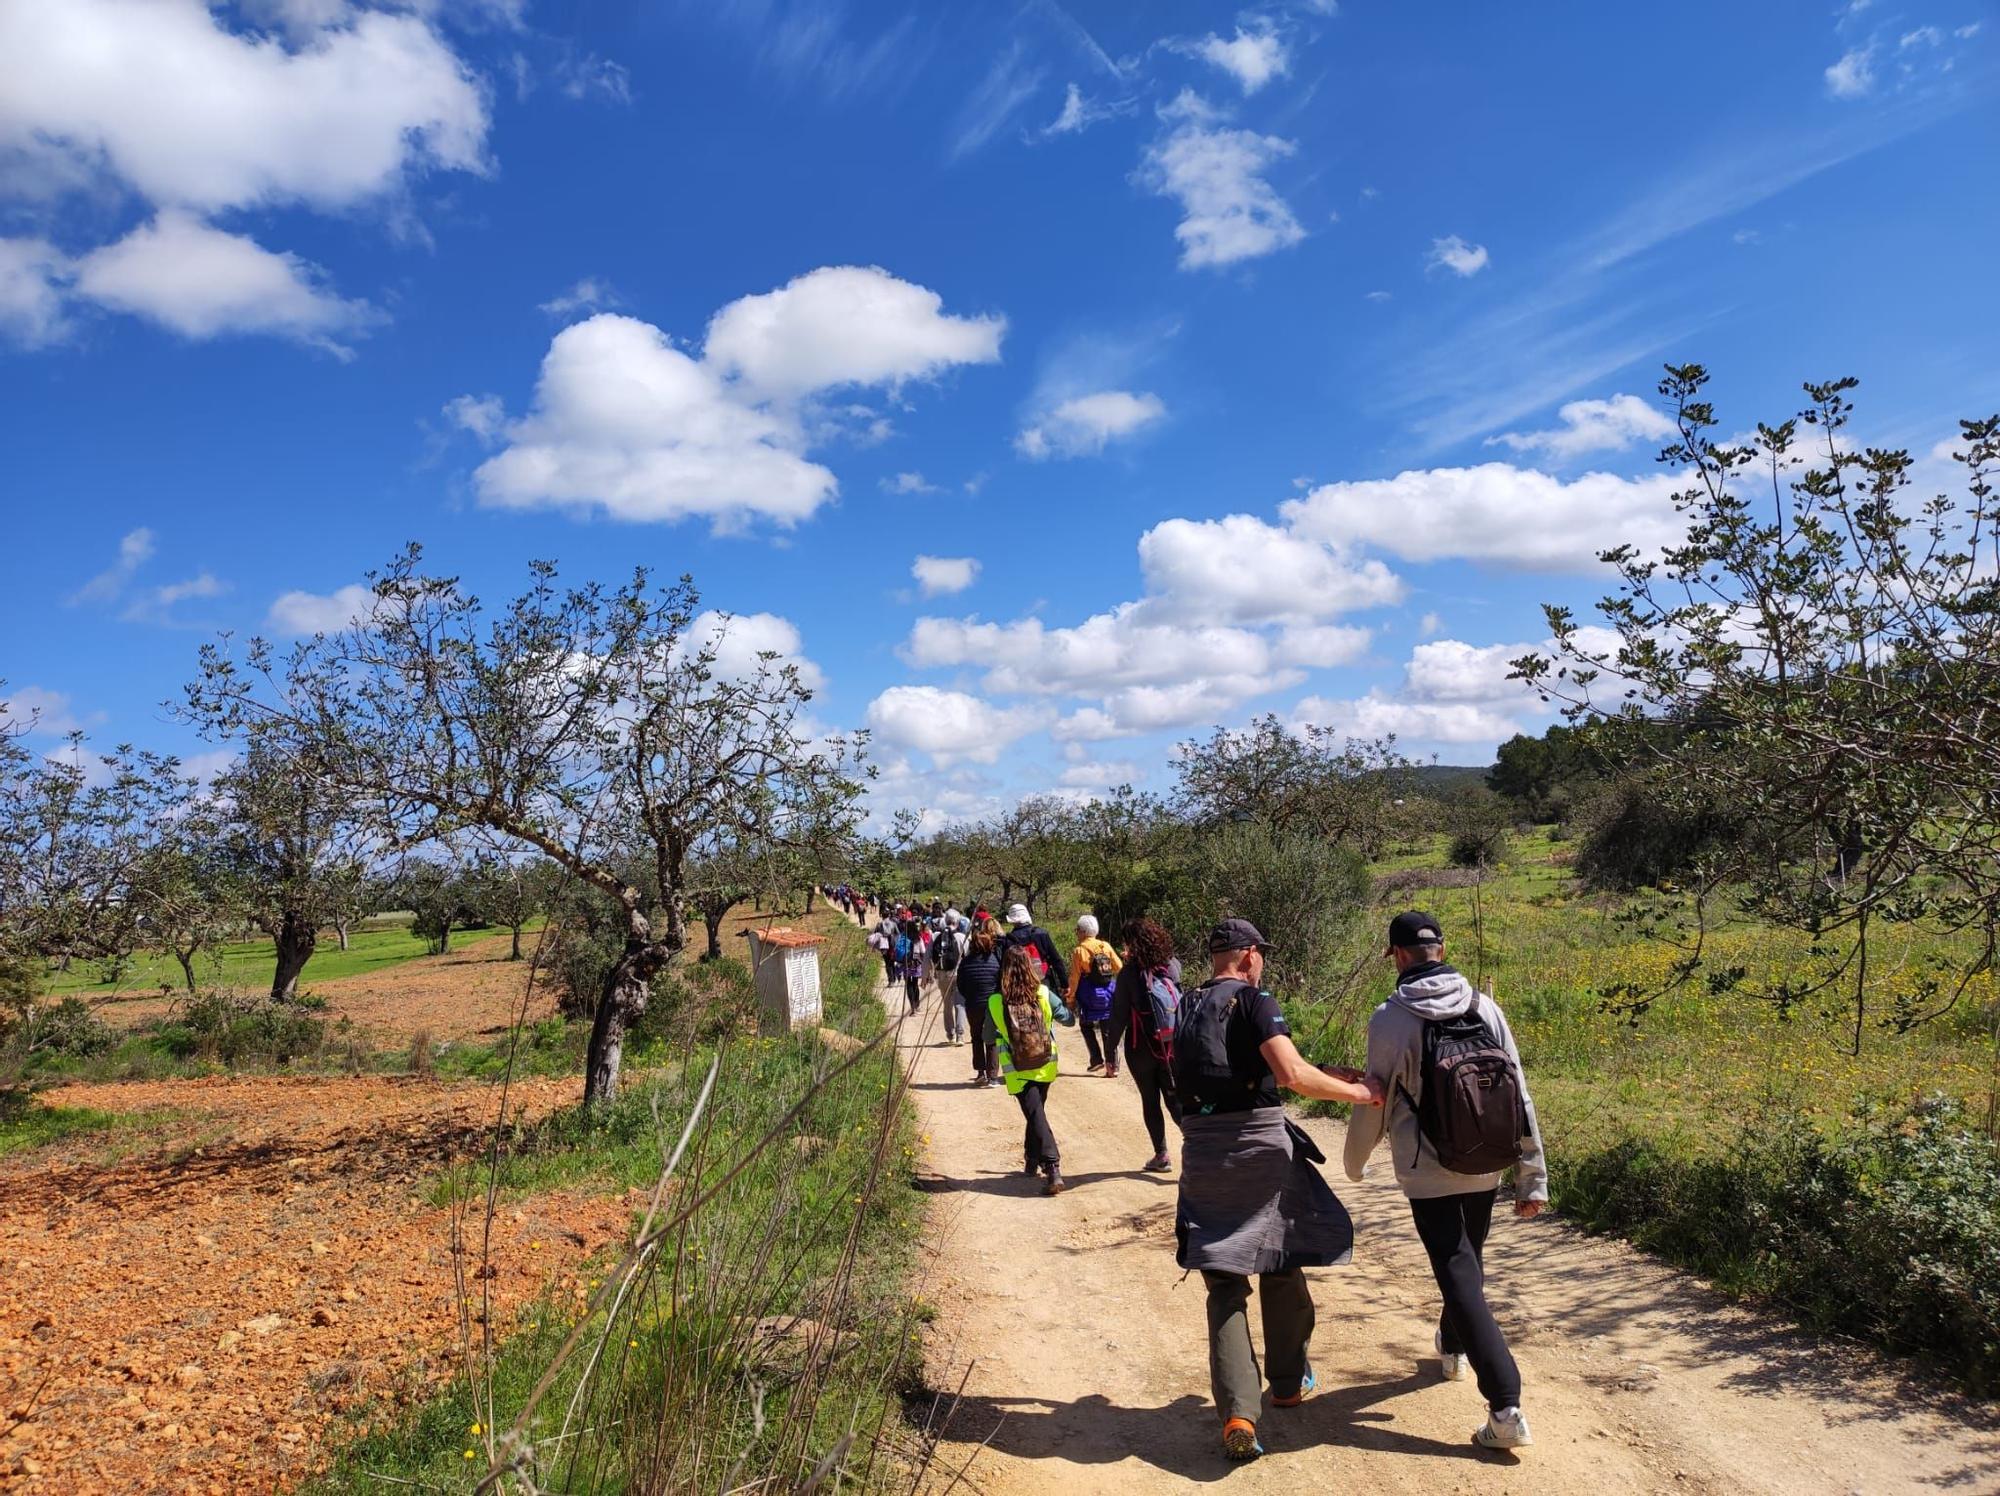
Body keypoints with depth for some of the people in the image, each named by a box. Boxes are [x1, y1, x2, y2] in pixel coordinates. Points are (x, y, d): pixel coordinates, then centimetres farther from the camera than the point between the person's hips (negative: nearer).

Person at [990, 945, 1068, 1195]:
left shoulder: (995, 1002, -14)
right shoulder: (1043, 993, -10)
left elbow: (989, 1036, -3)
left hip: (1018, 1071, -3)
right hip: (1045, 1066, 3)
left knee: (1036, 1117, -3)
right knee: (1036, 1112, 23)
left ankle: (1053, 1170, -16)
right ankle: (1032, 1161, 38)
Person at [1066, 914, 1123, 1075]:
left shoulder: (1079, 951, -9)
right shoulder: (1106, 947, 1)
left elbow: (1074, 978, -8)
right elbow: (1120, 969, 4)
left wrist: (1071, 1000, 0)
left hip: (1090, 998, -3)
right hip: (1109, 996, 3)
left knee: (1086, 1026, 17)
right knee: (1109, 1031, 11)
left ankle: (1097, 1059, 6)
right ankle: (1112, 1066, 8)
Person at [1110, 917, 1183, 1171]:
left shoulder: (1129, 973, -14)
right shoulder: (1173, 966, -3)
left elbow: (1119, 1015, -11)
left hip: (1141, 1047, -3)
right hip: (1171, 1045, 3)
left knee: (1150, 1101, 11)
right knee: (1175, 1100, 8)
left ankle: (1161, 1155, 15)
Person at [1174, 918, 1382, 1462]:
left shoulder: (1188, 1008, 15)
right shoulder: (1254, 999, -6)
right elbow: (1290, 1074, -18)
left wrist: (1324, 1074, 23)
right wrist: (1354, 1092, -4)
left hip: (1201, 1147, 4)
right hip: (1259, 1142, -4)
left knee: (1225, 1283, 7)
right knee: (1281, 1265, 18)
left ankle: (1237, 1413, -5)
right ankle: (1289, 1382, 34)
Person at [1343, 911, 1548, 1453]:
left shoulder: (1390, 1019, -15)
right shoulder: (1485, 1007, -3)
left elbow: (1374, 1103, -7)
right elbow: (1519, 1097, -2)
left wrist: (1354, 1163, 12)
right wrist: (1533, 1178, 5)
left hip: (1428, 1175, -5)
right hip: (1485, 1170, 5)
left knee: (1459, 1278, -1)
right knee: (1469, 1262, 25)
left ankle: (1506, 1408, -7)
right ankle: (1452, 1346, 49)